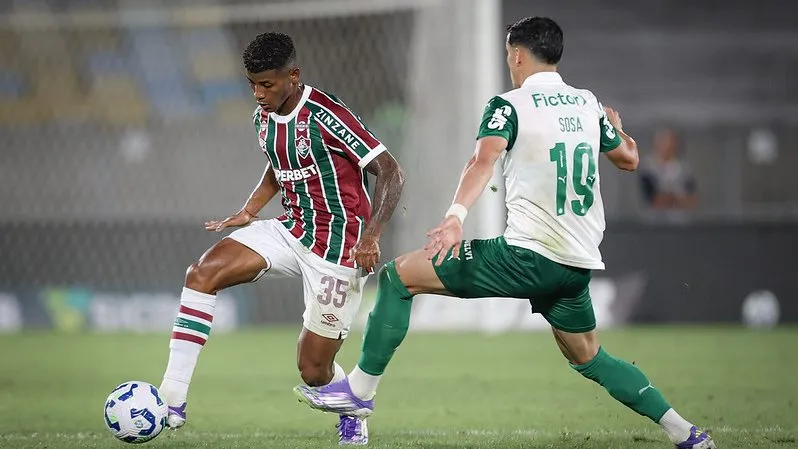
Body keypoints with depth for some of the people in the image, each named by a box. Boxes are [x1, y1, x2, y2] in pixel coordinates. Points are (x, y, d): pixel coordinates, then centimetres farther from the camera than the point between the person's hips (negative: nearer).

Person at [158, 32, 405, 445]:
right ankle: (172, 400, -20)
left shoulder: (324, 116, -20)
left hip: (336, 248, -7)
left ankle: (353, 416, 33)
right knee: (203, 273, -18)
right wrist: (249, 211, 11)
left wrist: (371, 236, -31)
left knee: (314, 371, -4)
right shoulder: (264, 118, 4)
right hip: (291, 230, 7)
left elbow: (390, 172, -20)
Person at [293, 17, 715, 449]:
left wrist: (456, 214, -39)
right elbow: (629, 158, 29)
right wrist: (615, 127, 52)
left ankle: (360, 389, 0)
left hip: (528, 254, -6)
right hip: (579, 265, 6)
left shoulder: (508, 105, -3)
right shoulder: (589, 104, 13)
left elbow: (484, 158, -23)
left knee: (399, 275, 2)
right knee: (588, 357, 26)